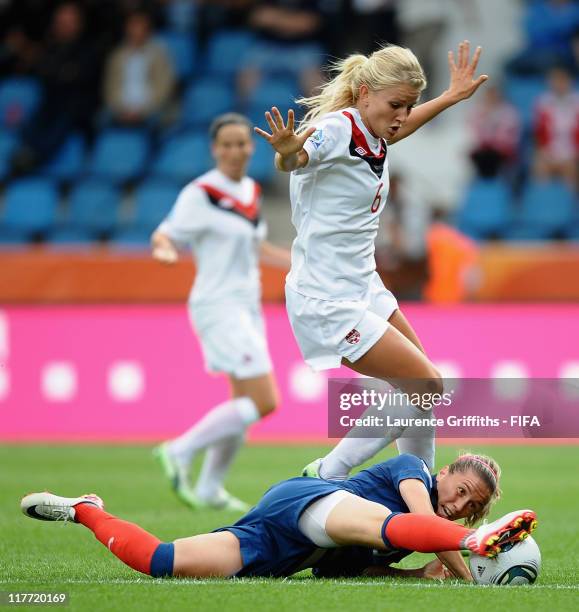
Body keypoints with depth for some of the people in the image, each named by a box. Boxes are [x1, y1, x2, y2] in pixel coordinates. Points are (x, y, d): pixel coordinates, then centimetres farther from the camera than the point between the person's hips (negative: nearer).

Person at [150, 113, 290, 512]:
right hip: (219, 307, -9)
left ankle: (209, 489, 20)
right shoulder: (201, 194, -12)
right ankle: (181, 452, -6)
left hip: (246, 307, 9)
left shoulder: (251, 191, 12)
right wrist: (165, 250, -35)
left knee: (245, 404, 11)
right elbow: (163, 236, -12)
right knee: (264, 401, -15)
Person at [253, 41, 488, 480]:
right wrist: (288, 151, -66)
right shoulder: (335, 129, -22)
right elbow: (292, 161, -44)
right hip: (327, 301, -10)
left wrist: (452, 96, 35)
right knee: (426, 386, -9)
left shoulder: (371, 135, 5)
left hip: (364, 288, 10)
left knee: (425, 386, 15)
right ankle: (326, 478, -1)